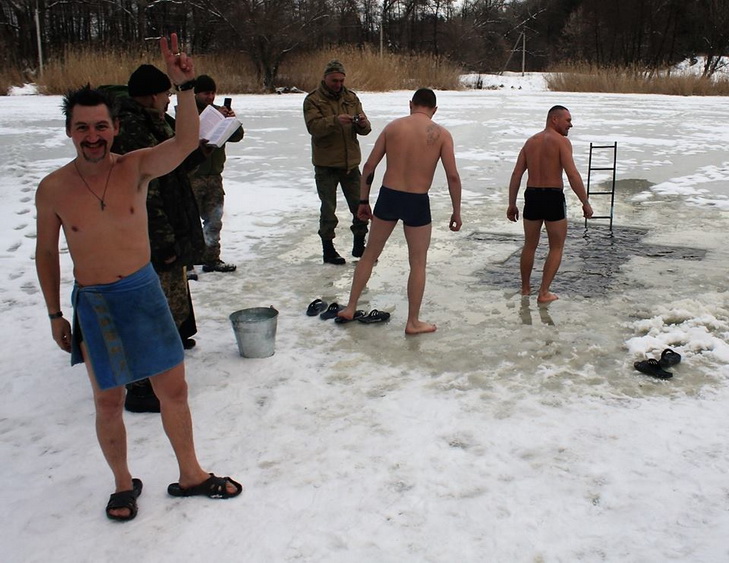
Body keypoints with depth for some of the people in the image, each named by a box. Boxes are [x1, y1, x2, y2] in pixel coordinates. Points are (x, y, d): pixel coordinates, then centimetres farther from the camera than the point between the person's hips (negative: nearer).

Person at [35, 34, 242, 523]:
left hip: (145, 291, 1)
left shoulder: (136, 168, -9)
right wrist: (55, 313, 6)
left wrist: (185, 86, -41)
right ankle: (124, 484, 35)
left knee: (174, 389, 10)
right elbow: (47, 252, 4)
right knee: (109, 403, 10)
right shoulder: (53, 189, -8)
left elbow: (186, 142, -27)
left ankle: (191, 475, 31)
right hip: (93, 303, -1)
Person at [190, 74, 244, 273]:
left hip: (214, 175, 6)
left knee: (214, 220, 12)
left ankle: (211, 259, 23)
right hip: (192, 175, -6)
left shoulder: (219, 111, 13)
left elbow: (237, 136, 7)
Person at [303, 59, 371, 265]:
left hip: (350, 162, 4)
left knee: (360, 206, 9)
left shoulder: (351, 97, 8)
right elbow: (314, 126, -22)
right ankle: (328, 250, 15)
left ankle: (359, 245, 24)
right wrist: (335, 120, -37)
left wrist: (363, 123, -21)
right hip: (326, 164, -4)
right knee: (328, 209, 3)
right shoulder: (313, 100, -6)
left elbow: (364, 130, 3)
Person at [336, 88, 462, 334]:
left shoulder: (393, 126, 4)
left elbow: (369, 166, 3)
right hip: (417, 203, -2)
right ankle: (413, 322, 17)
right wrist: (456, 212, 3)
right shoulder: (441, 134, -3)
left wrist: (363, 201, 12)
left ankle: (350, 308, 27)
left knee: (370, 254, 18)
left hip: (388, 195, 3)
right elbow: (453, 177, -7)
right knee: (418, 263, 11)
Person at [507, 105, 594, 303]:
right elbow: (572, 175, -16)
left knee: (530, 246, 20)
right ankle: (544, 293, 4)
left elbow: (516, 174, 8)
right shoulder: (561, 141, -7)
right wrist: (585, 203, -11)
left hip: (532, 197, 6)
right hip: (553, 198, -5)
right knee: (556, 248, 9)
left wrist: (512, 204, 11)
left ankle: (525, 288, 33)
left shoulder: (530, 141, 12)